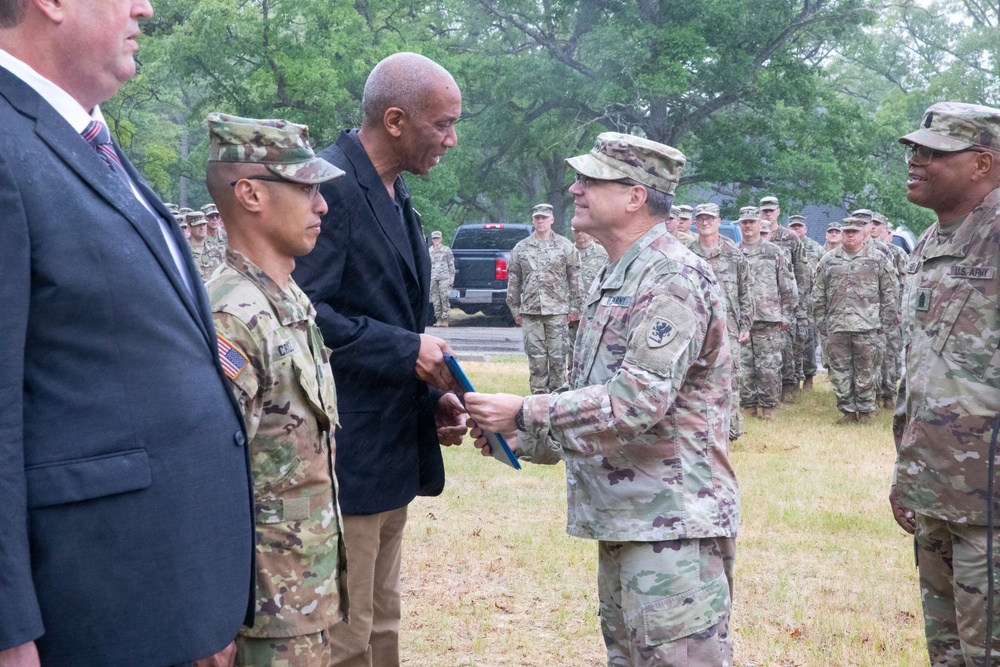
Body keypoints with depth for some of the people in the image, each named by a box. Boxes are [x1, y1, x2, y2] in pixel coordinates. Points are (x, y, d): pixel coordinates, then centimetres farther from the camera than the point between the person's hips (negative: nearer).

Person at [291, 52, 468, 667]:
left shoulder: (397, 196, 15)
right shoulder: (330, 184, -15)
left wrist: (434, 394, 8)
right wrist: (406, 350, -19)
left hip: (394, 453, 9)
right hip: (347, 453, -9)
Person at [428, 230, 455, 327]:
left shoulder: (446, 250, 6)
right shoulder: (429, 251, 14)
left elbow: (451, 264, 5)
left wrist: (451, 277, -1)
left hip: (444, 277, -4)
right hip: (433, 278, 4)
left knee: (444, 298, -8)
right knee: (435, 298, 2)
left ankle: (445, 319, -5)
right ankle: (438, 318, 7)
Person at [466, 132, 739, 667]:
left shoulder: (674, 280, -16)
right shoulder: (615, 278, 16)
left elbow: (636, 401, -25)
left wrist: (524, 413, -22)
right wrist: (518, 441, 9)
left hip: (672, 524, -10)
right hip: (621, 518, 10)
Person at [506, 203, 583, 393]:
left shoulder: (565, 246, 3)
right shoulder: (520, 248, 9)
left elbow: (575, 279, 3)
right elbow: (513, 281, 11)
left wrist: (574, 308, -2)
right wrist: (515, 310, 7)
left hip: (558, 311, -2)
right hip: (530, 312, 2)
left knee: (558, 356, 0)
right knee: (536, 357, 3)